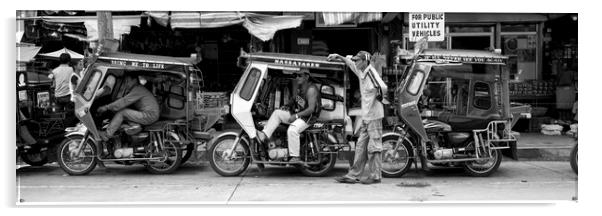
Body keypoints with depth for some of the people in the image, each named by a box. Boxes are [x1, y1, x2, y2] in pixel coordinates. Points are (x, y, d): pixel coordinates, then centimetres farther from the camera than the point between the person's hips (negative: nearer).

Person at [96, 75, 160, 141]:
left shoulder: (138, 90, -12)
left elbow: (124, 101, -16)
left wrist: (106, 107, -11)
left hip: (149, 116, -10)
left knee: (121, 113, -10)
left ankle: (106, 135, -7)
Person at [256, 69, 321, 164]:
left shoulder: (311, 89, -16)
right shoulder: (300, 89, 14)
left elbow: (311, 109, -23)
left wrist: (296, 116, -23)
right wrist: (287, 107, 7)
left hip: (308, 117, -10)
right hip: (296, 114, 10)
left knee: (292, 130, -33)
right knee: (277, 113, -1)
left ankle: (295, 157, -28)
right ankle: (264, 135, -12)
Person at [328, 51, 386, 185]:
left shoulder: (372, 74, -14)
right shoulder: (360, 73, 11)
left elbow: (384, 88, -20)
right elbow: (350, 63, 27)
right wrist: (339, 57, 24)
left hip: (374, 116, -9)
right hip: (365, 117, 9)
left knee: (374, 148, -3)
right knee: (361, 147, 9)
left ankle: (375, 176, 3)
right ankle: (353, 175, 12)